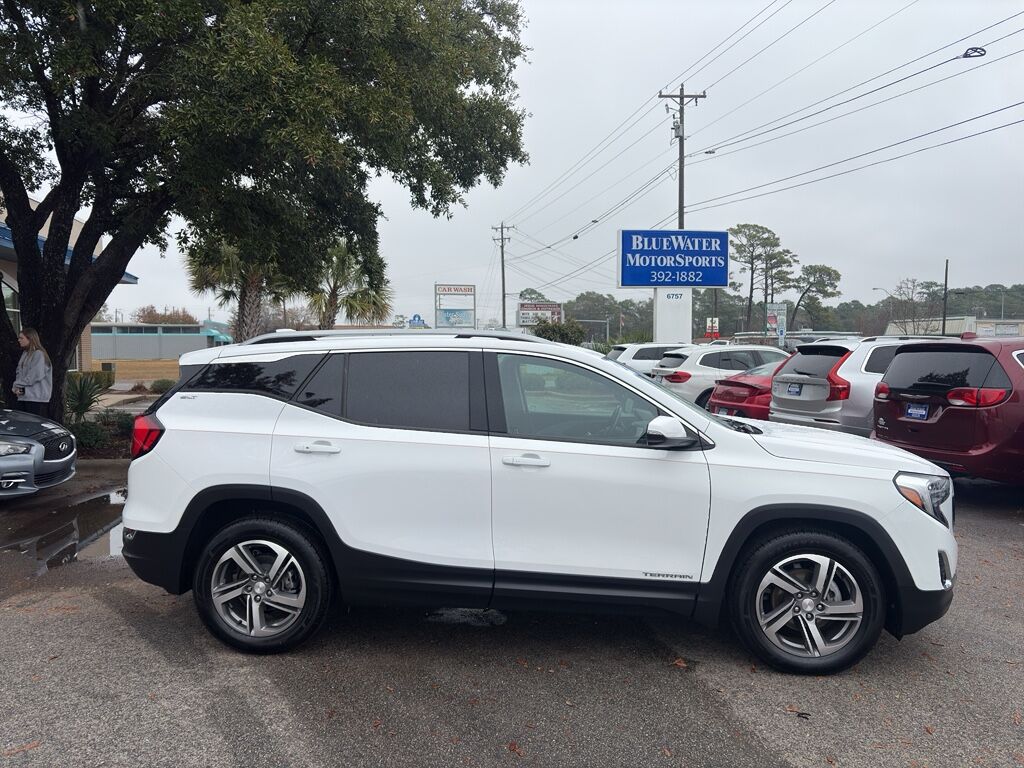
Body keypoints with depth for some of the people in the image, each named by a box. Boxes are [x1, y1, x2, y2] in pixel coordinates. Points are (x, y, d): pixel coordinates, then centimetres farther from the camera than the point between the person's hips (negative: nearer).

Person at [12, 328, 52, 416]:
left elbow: (36, 375, -15)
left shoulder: (39, 354, -8)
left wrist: (18, 385, -8)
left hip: (36, 397, -8)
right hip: (22, 397, 8)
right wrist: (15, 386, -1)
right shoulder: (25, 354, 17)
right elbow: (19, 373, 17)